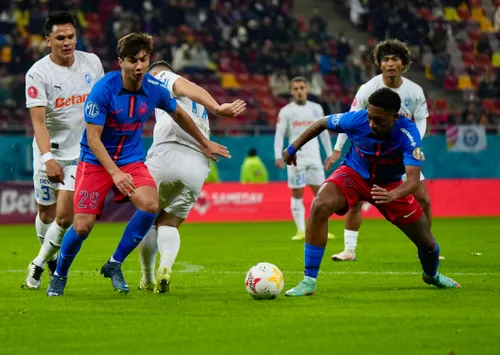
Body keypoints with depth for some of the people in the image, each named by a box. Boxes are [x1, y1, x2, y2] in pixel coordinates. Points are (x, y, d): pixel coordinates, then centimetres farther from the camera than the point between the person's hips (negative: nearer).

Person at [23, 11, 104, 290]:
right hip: (51, 153, -1)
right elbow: (38, 120, -20)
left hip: (82, 152, 1)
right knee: (47, 214, 9)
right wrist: (48, 158, -32)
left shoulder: (92, 62, -1)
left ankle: (39, 264, 8)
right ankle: (52, 260, 37)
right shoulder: (38, 74, -13)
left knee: (65, 217, -11)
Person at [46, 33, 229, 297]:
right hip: (95, 161, -3)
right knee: (82, 226, -12)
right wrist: (115, 173, -33)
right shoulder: (103, 90, -21)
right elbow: (93, 138, -21)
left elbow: (178, 114, 15)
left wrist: (205, 143, 26)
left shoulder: (154, 89, -7)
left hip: (131, 159, 3)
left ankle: (114, 265, -4)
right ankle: (59, 275, 18)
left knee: (150, 205, -24)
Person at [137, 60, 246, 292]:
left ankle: (147, 280, 18)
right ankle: (166, 267, -14)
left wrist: (217, 108, -23)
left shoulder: (163, 77, 12)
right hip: (198, 166, 5)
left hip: (167, 154, -5)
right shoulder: (199, 109, 34)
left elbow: (188, 88, -8)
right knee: (169, 223, 14)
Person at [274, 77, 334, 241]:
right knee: (297, 194, -1)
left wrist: (329, 153, 13)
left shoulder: (316, 109, 9)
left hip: (314, 156, 3)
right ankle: (301, 230, 3)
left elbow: (323, 132, 16)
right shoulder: (286, 111, -1)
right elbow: (279, 135, -5)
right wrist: (278, 156, -16)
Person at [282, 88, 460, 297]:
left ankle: (431, 274, 45)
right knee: (320, 206, -32)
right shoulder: (356, 120, -28)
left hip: (389, 185, 0)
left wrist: (391, 196, -59)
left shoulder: (408, 134, -32)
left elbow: (413, 180, -40)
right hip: (354, 174, 0)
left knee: (427, 242, 4)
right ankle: (308, 281, -24)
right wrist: (294, 148, 0)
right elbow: (322, 123, -7)